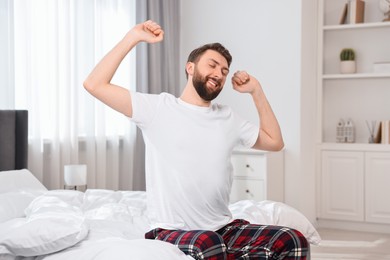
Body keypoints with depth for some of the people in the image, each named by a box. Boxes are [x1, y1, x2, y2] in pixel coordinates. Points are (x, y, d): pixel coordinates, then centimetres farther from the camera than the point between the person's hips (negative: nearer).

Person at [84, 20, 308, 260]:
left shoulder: (228, 118, 15)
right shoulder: (158, 108, 0)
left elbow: (275, 142, 24)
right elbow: (94, 84, -7)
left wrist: (256, 91, 18)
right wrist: (133, 37, -5)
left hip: (223, 228, 6)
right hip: (172, 232, -5)